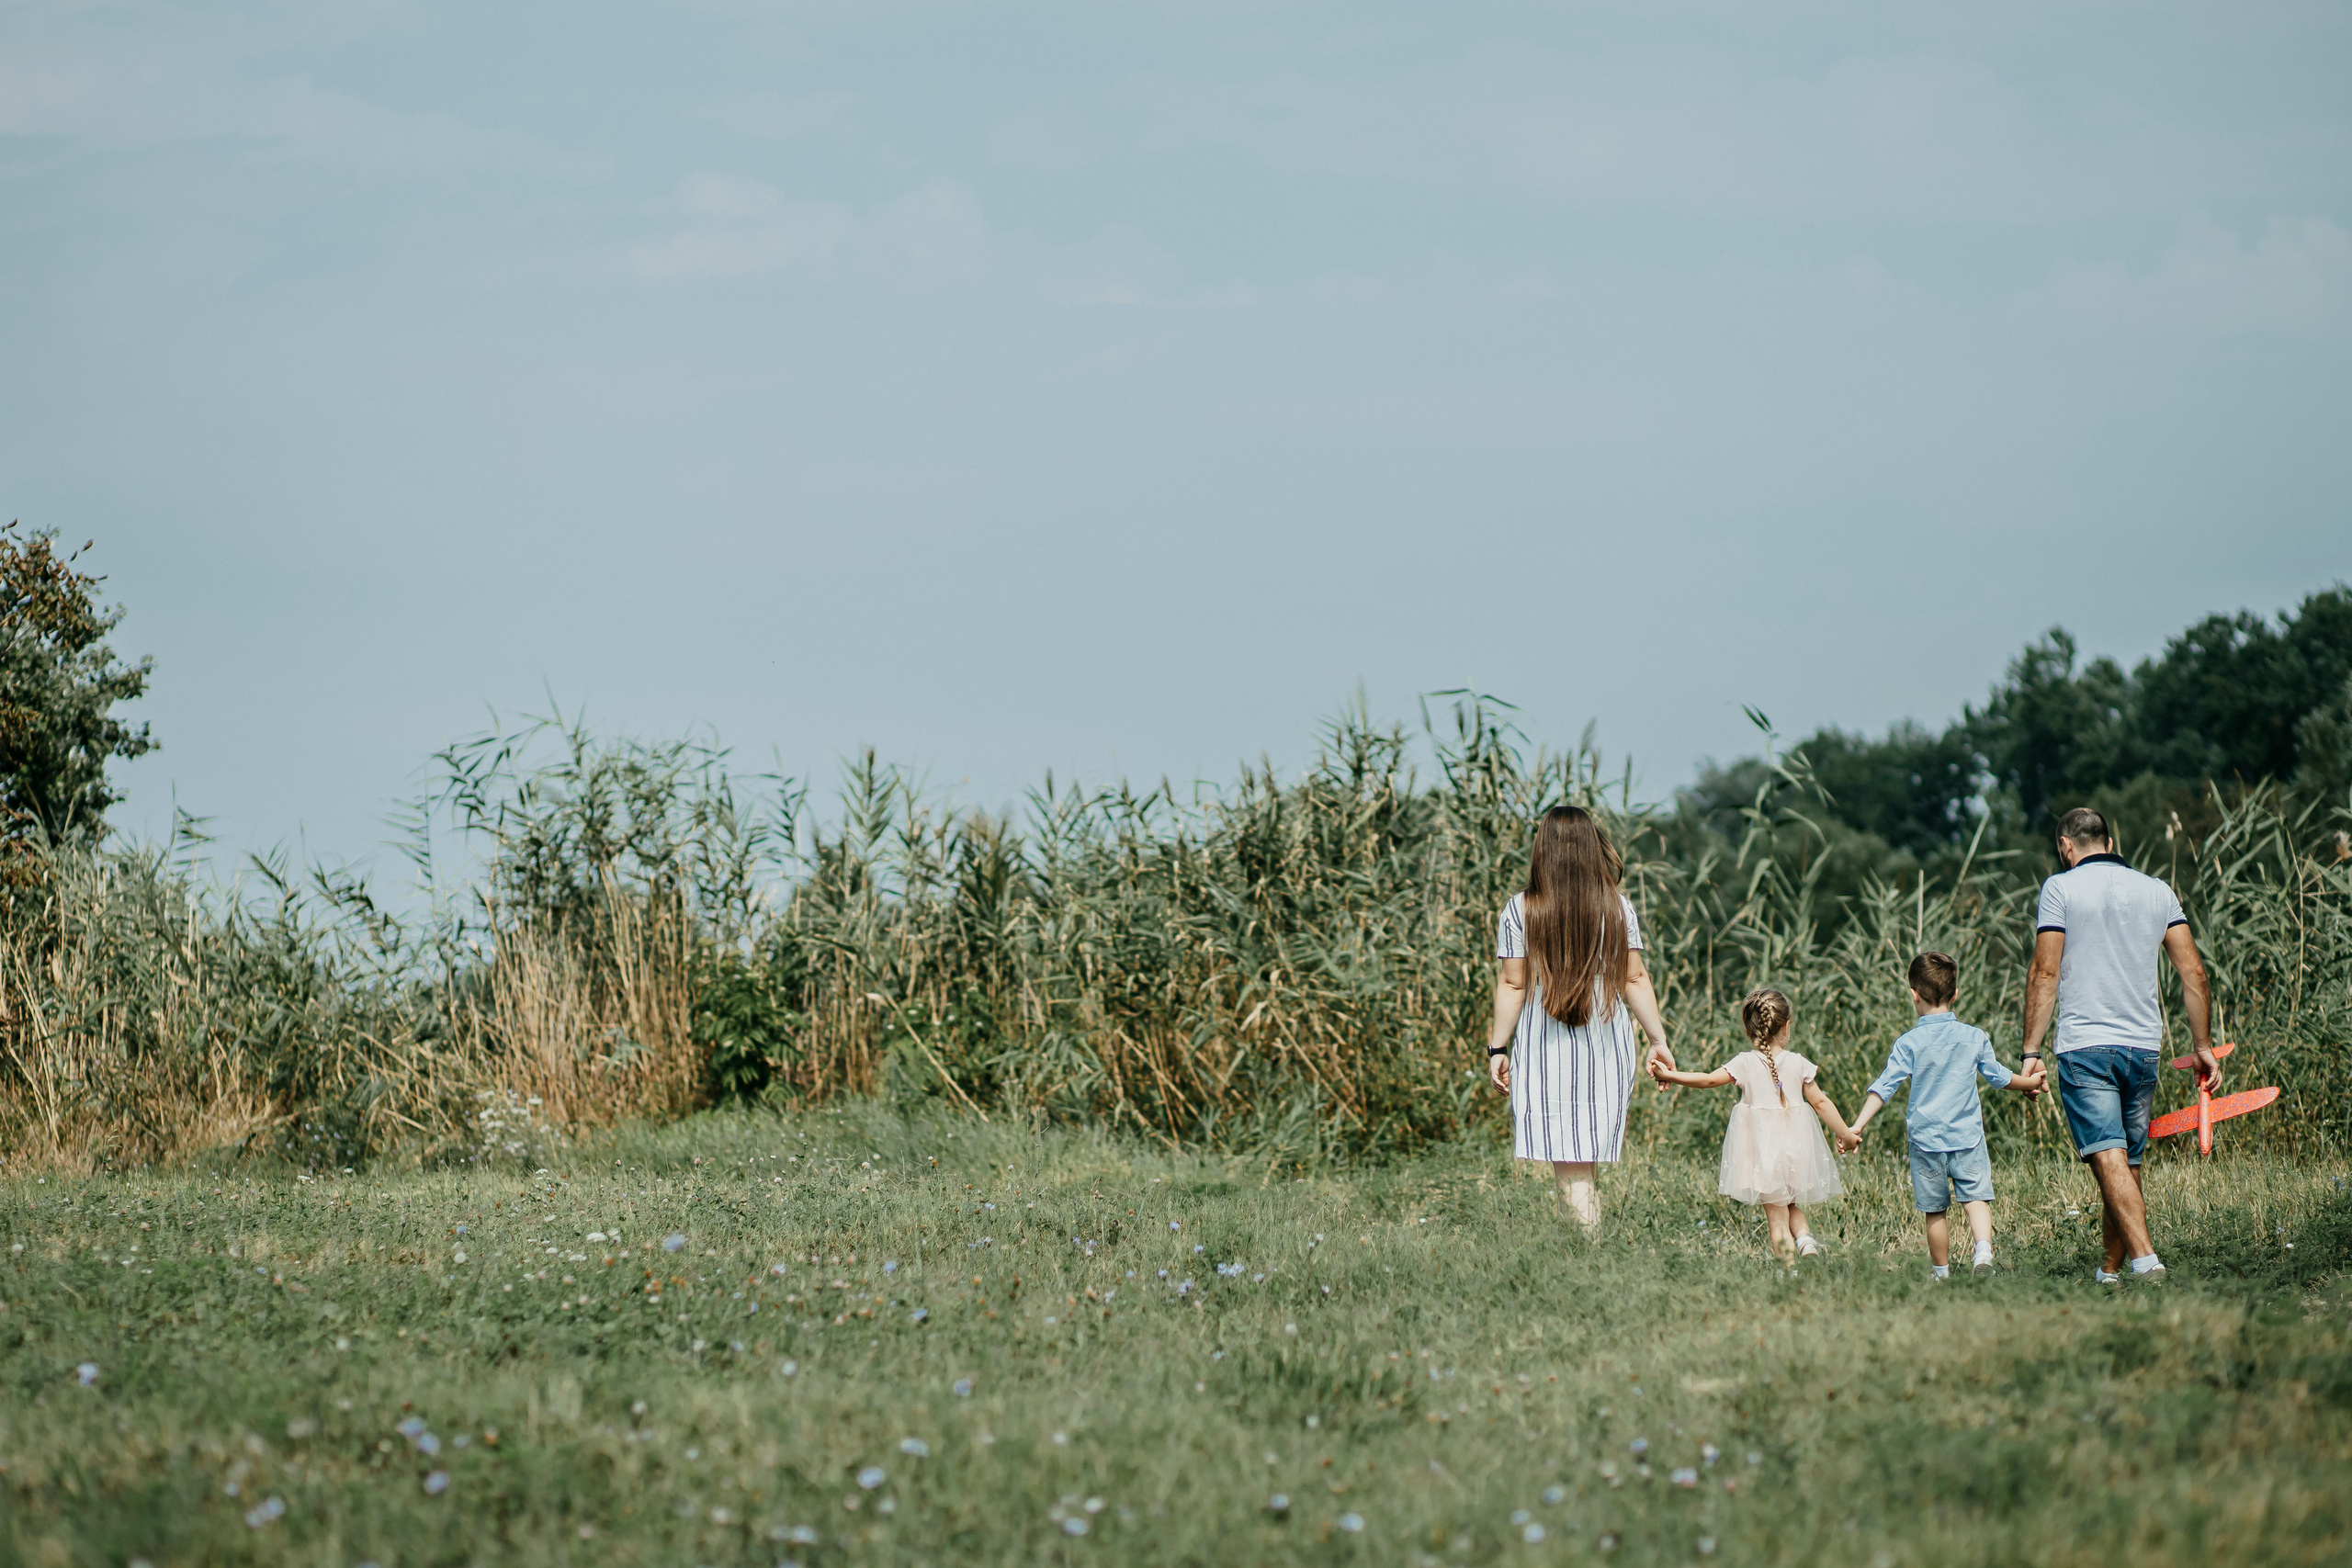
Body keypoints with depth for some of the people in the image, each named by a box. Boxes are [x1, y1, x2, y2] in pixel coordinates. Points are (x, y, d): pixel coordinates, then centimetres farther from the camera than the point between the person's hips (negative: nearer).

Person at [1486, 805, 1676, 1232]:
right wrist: (1658, 1041, 8)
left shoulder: (1520, 910, -4)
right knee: (1584, 1161, 13)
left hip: (1545, 1052, -3)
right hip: (1606, 1051, 3)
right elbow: (1635, 980, 2)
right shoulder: (1619, 908, 2)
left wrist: (1498, 1048, 2)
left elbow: (1511, 985, -5)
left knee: (1569, 1169, -4)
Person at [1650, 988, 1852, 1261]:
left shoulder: (1745, 1064, -8)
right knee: (1792, 1206, 20)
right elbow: (1821, 1102, 3)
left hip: (1761, 1144, -3)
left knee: (1776, 1215, 0)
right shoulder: (1798, 1064, -1)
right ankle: (1806, 1240, -8)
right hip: (1795, 1144, 3)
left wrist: (1668, 1075, 1)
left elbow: (1708, 1080, -7)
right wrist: (1845, 1133, 13)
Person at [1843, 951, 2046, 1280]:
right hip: (1967, 1136, 1)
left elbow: (1884, 1087, -9)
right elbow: (1998, 1077, 14)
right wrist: (2028, 1082, 33)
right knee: (1975, 1197, 1)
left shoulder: (1909, 1043, -5)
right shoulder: (1975, 1038, 2)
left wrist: (1857, 1127, -8)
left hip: (1926, 1139, -1)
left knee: (1935, 1210, 9)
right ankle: (1984, 1251, -24)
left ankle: (1942, 1273, 16)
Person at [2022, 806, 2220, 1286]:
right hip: (2145, 1047, 5)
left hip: (2086, 1047, -5)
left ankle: (2145, 1259, -30)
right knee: (2128, 1164, 14)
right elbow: (2193, 971, 9)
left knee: (2109, 1159, -14)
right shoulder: (2157, 891, 13)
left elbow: (2045, 973, -5)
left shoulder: (2061, 888, 0)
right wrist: (2203, 1046, 15)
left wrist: (2031, 1052, -3)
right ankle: (2109, 1271, 20)